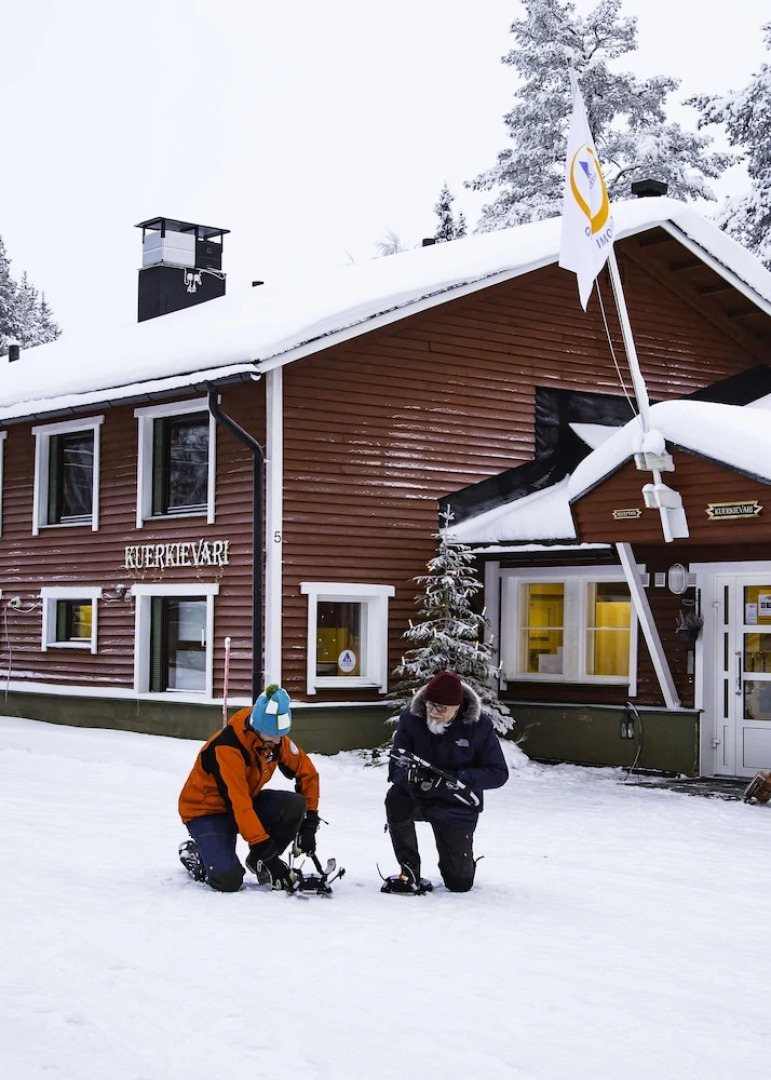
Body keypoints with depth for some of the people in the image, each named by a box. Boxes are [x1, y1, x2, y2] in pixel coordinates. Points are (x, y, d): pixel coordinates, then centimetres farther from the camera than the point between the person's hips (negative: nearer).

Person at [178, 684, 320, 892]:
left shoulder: (278, 740, -11)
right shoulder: (226, 747, -32)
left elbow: (306, 773, 1)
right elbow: (237, 802, -34)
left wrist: (309, 822, -8)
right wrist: (261, 843, -35)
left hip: (249, 801, 6)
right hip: (206, 810, -6)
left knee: (295, 805, -22)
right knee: (228, 880, -27)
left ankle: (264, 860, 1)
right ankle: (195, 852, 6)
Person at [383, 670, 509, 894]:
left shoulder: (479, 725, -15)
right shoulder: (411, 718, -14)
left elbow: (498, 773, -14)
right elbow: (396, 766, -14)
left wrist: (455, 779, -29)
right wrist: (412, 777, -39)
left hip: (456, 807, 0)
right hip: (419, 798, 0)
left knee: (460, 884, 2)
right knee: (396, 798, -36)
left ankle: (463, 858, 43)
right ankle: (410, 874, -17)